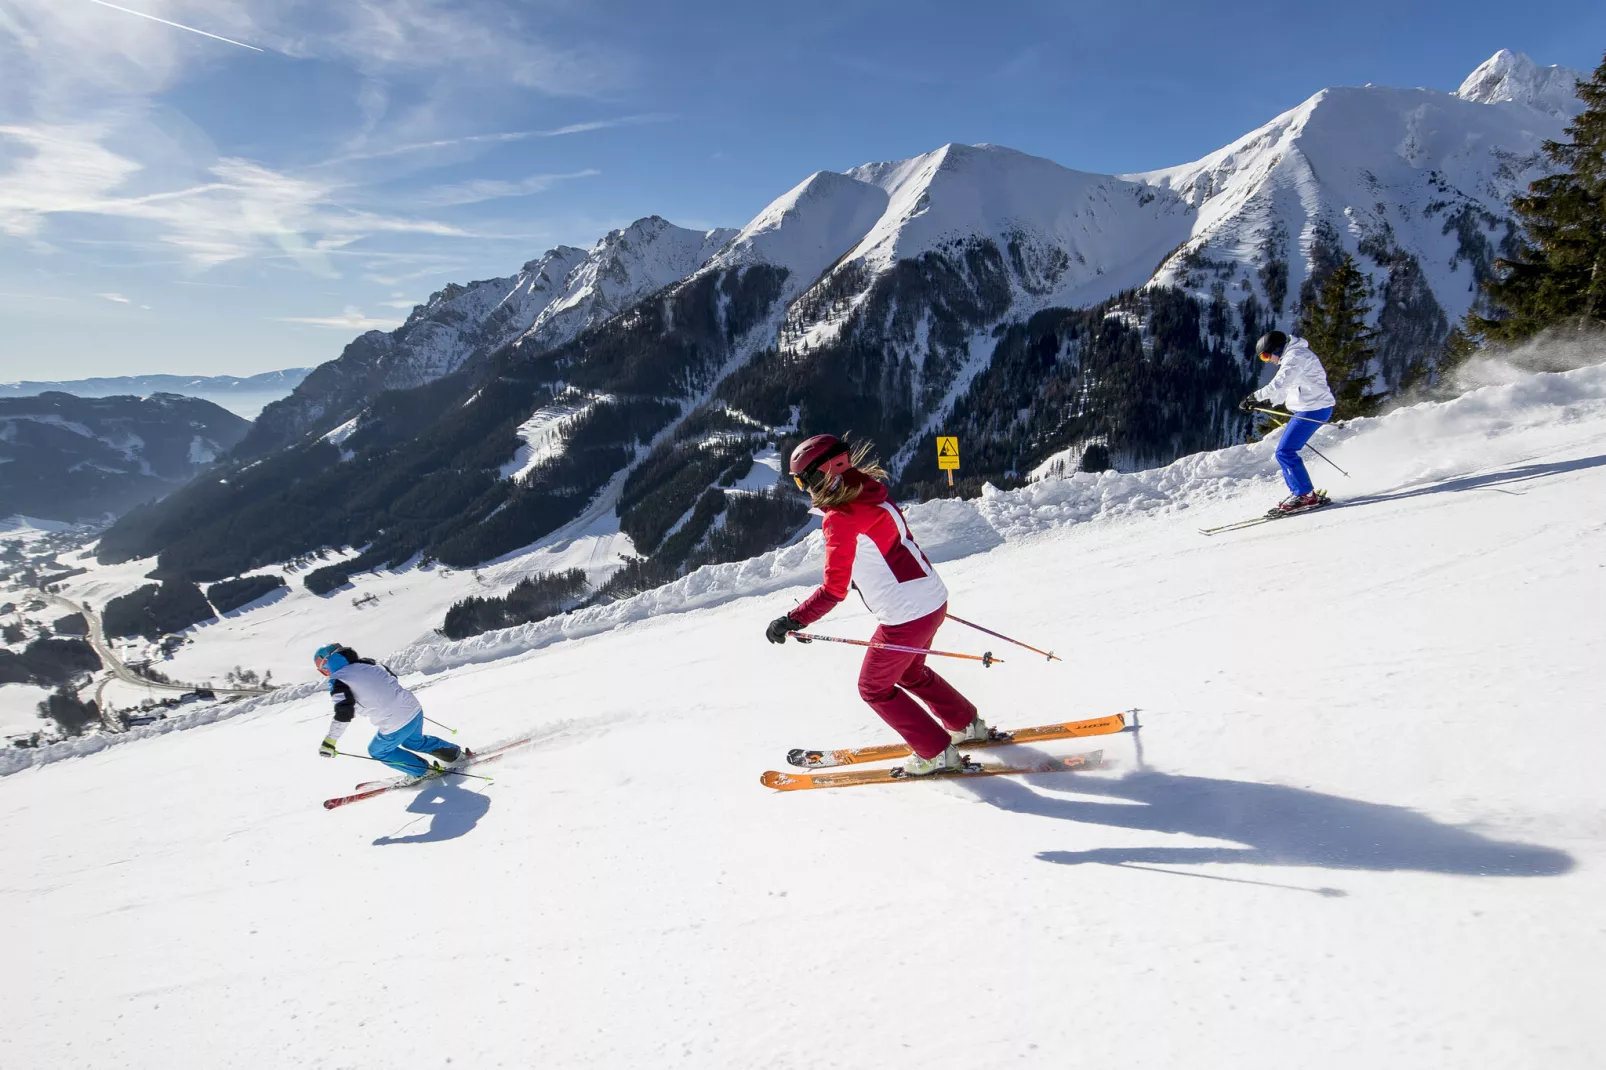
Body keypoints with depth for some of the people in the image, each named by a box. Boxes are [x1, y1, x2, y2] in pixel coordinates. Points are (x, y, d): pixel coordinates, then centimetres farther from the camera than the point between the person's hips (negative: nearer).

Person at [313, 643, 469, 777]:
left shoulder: (338, 681, -8)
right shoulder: (366, 664, 11)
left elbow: (343, 712, -19)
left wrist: (329, 742, -11)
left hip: (395, 726, -7)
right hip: (414, 708, 7)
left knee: (378, 751, 22)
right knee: (414, 741, 35)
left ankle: (425, 771, 22)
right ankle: (457, 754, 39)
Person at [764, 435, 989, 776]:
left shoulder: (841, 518, -20)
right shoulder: (871, 494, 5)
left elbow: (834, 590, -23)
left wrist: (792, 621, -19)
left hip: (905, 617, -9)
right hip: (934, 601, 9)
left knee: (874, 688, 13)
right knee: (909, 672, 31)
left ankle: (937, 753, 18)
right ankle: (967, 725, 42)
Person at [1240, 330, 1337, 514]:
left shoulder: (1295, 356, -14)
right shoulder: (1292, 356, 19)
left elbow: (1279, 384, -27)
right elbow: (1285, 389, 21)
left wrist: (1254, 397, -25)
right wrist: (1262, 402, 10)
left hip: (1313, 410, -10)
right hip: (1308, 409, 10)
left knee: (1285, 452, -13)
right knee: (1285, 451, 12)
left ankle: (1306, 495, -9)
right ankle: (1299, 493, 16)